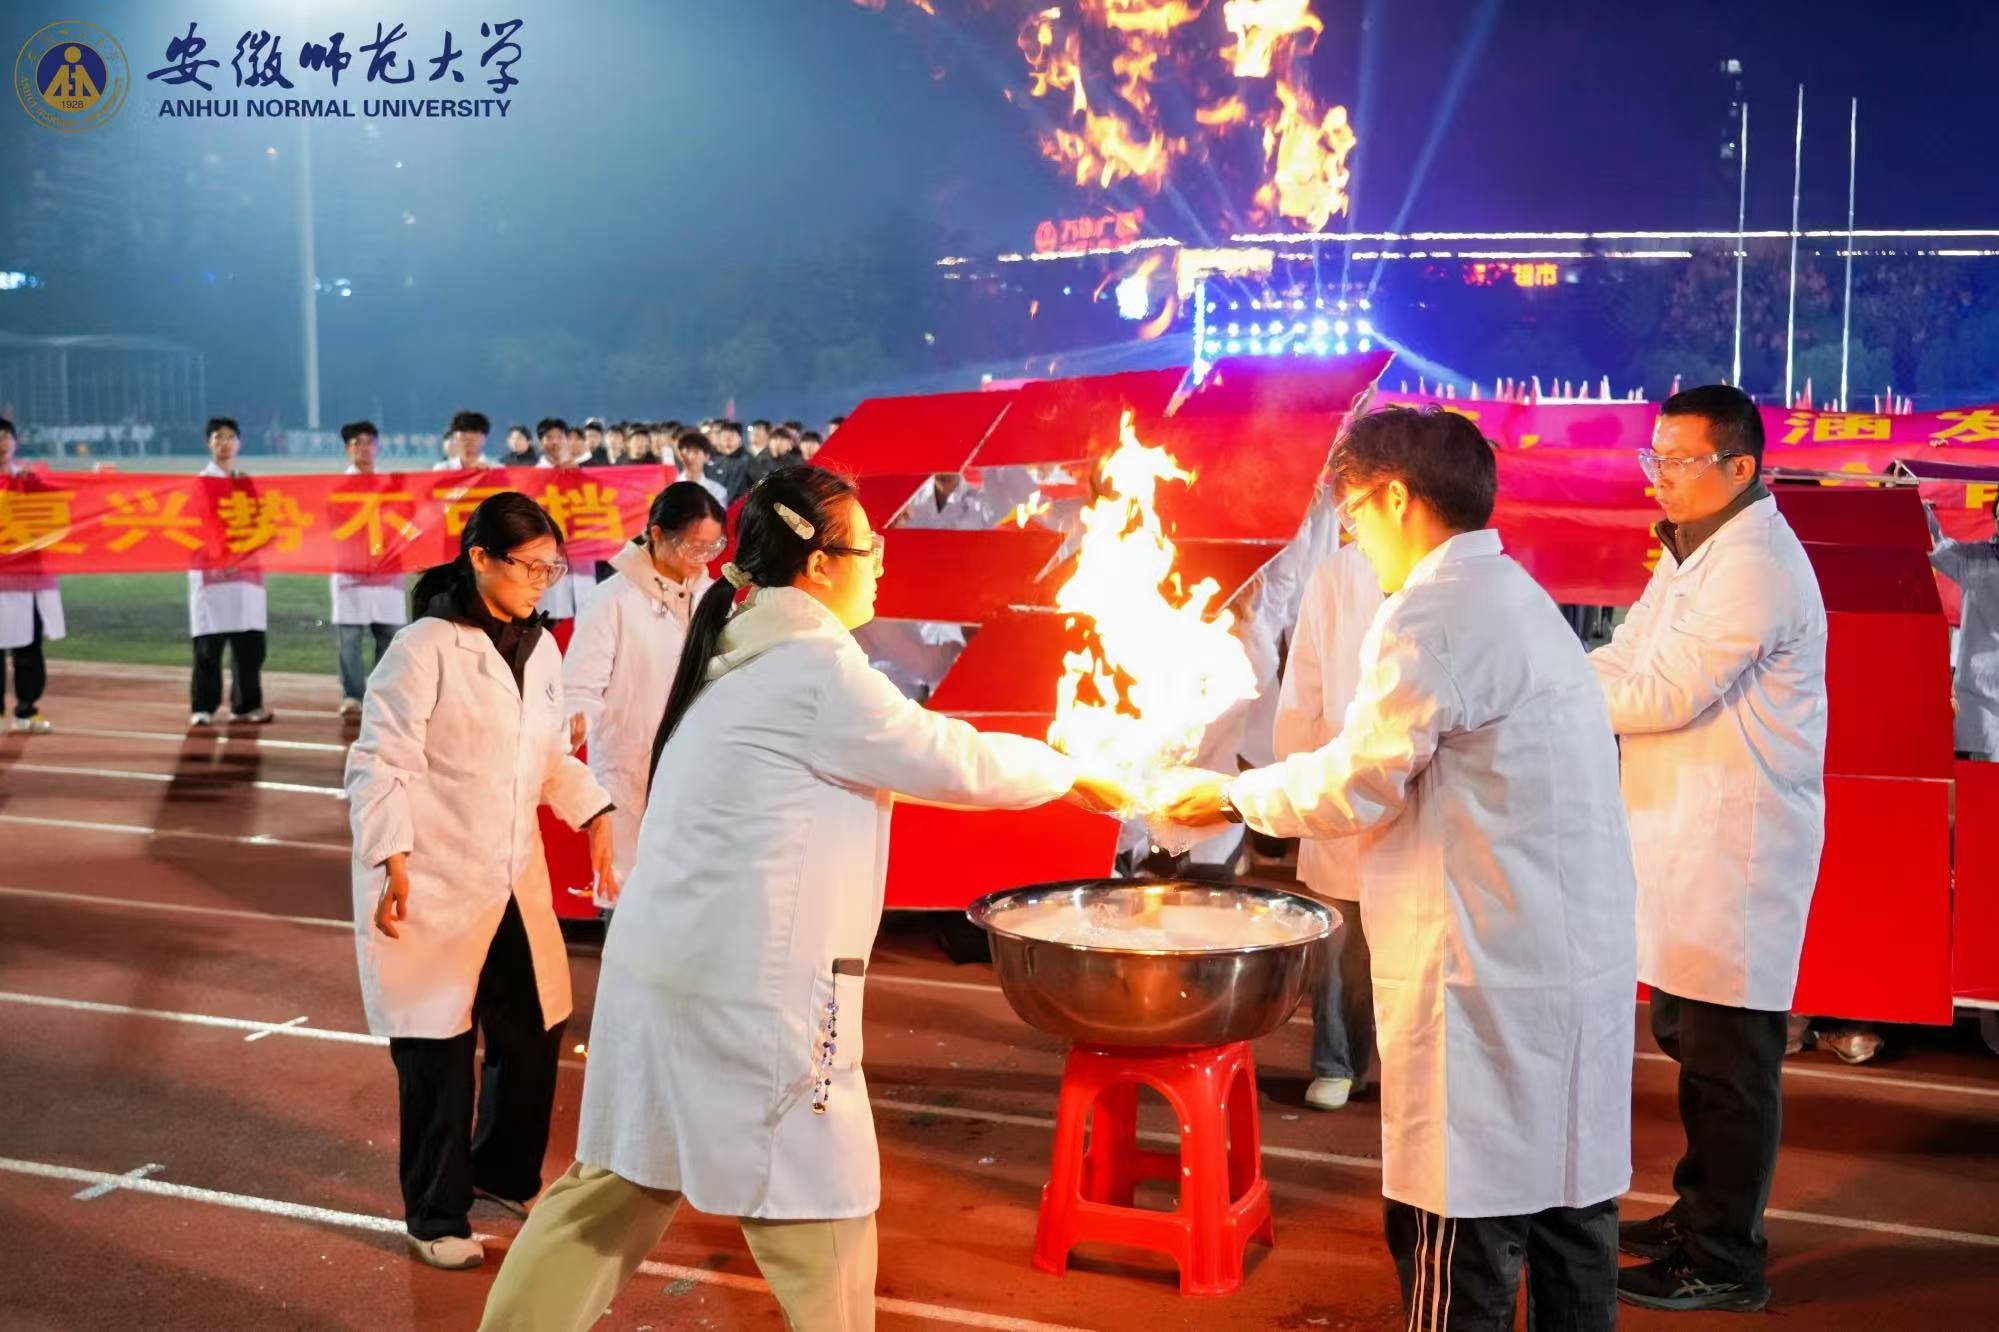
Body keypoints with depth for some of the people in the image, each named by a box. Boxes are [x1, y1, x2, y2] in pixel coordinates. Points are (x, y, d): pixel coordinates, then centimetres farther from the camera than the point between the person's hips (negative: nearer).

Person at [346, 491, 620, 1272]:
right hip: (433, 886, -7)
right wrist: (390, 867, -20)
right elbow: (380, 764, -14)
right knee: (438, 1053, 2)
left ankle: (504, 1174, 36)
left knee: (534, 1034, 13)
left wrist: (594, 814, 2)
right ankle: (436, 1217, 20)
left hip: (514, 881, 7)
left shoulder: (540, 649, 8)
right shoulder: (424, 648, -14)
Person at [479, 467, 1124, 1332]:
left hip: (669, 966, 9)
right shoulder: (815, 666, -15)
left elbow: (896, 756, 19)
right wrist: (1070, 773, 7)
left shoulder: (746, 656, 14)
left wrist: (1034, 770, 18)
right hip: (747, 987, -9)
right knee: (823, 1210, 6)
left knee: (620, 1187, 19)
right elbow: (953, 763, -10)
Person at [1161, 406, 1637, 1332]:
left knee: (1461, 1250, -1)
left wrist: (1233, 795, 4)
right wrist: (1268, 788, 16)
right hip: (1579, 966, 10)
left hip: (1494, 982, -10)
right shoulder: (1519, 598, 15)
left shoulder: (1434, 614, -14)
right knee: (1568, 1210, 15)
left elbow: (1358, 785, -11)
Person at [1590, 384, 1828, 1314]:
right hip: (1686, 840, 10)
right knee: (1689, 1040, 19)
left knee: (1724, 1061, -1)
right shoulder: (1692, 554, 16)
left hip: (1735, 853, -10)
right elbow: (1624, 658, 13)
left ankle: (1722, 1263, 10)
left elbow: (1666, 692, -23)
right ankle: (1703, 1211, 34)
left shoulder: (1755, 566, -18)